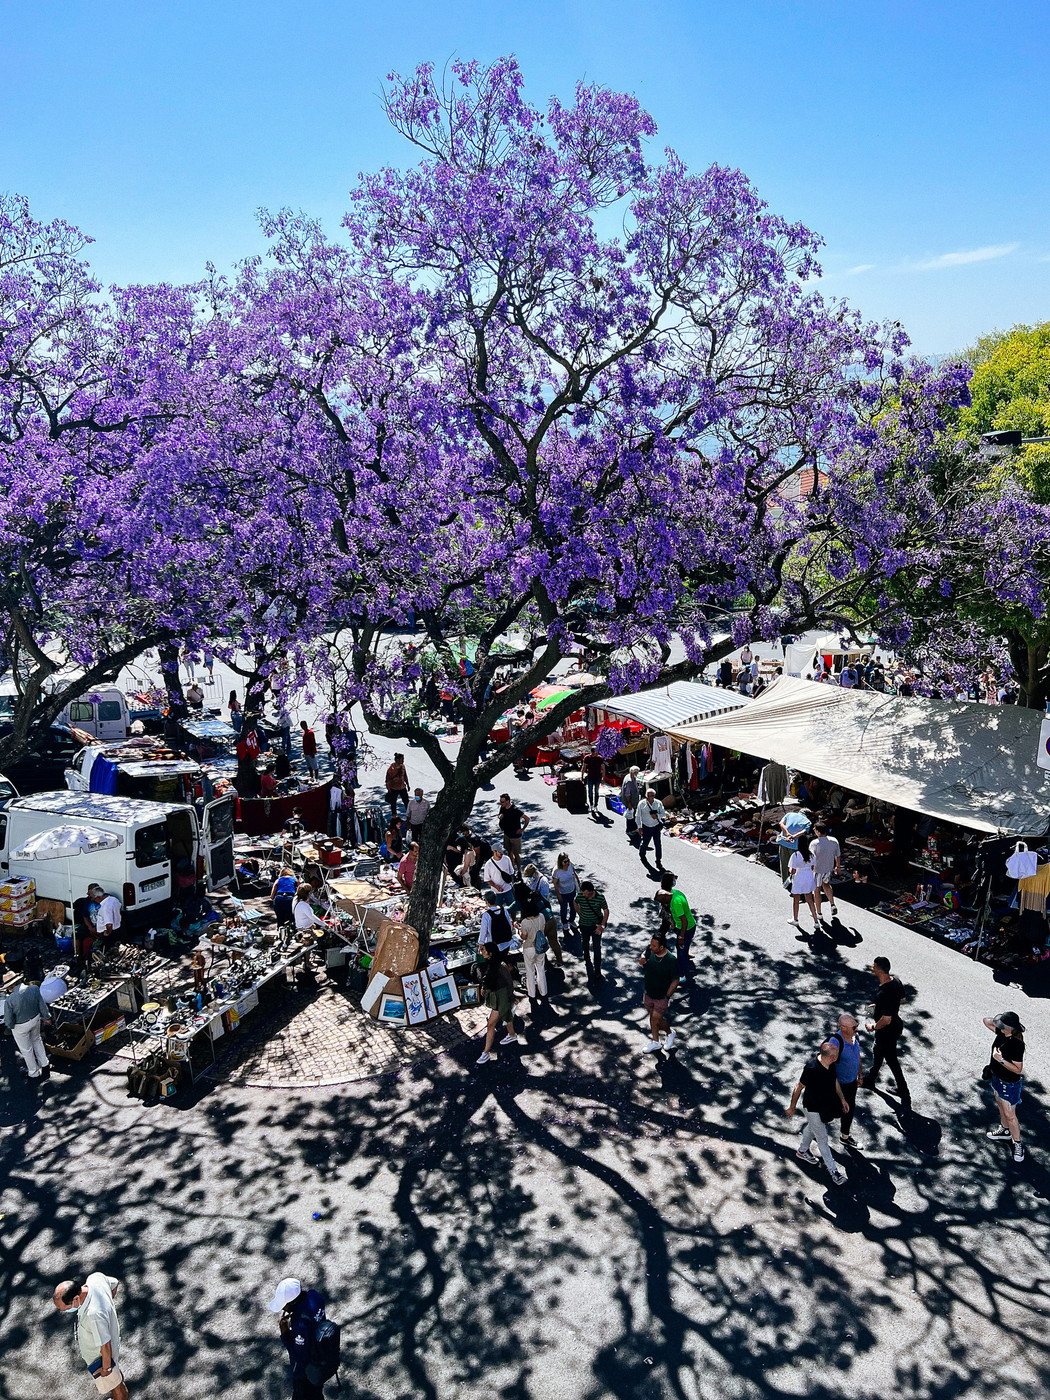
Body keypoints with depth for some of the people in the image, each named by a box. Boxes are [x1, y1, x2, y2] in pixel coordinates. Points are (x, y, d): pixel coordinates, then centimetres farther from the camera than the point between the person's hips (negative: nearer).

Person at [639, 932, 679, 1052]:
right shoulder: (650, 951, -14)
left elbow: (675, 981, -16)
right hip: (649, 993, 5)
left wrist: (667, 996, -14)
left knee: (656, 1019, 0)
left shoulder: (671, 960, -27)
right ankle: (655, 1042, 39)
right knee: (652, 1016, 19)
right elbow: (644, 955, 11)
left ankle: (670, 1034, 31)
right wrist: (641, 961, -13)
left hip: (662, 996, -5)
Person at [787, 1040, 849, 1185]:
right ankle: (834, 1170, 24)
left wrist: (842, 1098, 12)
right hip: (813, 1108, -7)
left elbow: (834, 1080, 6)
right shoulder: (811, 1068, -37)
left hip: (826, 1104, 7)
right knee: (822, 1139, 9)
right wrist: (792, 1107, -10)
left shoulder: (831, 1064, -16)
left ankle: (802, 1151, 53)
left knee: (812, 1127, 29)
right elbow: (799, 1088, -22)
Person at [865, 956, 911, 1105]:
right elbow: (902, 998, 10)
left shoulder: (883, 994, -37)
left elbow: (886, 1020, -33)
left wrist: (873, 1027, -14)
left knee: (891, 1061, 10)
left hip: (887, 1032, -10)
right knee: (878, 1053, 28)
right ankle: (871, 1081, 48)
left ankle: (904, 1094, 23)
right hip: (897, 1025, 10)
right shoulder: (896, 980, -10)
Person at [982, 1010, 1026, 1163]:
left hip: (1010, 1083, -8)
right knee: (1000, 1104, 27)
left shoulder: (1017, 1044, -34)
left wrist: (1001, 1060, -35)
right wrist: (997, 1019, -15)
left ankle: (1018, 1144, 23)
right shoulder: (1001, 1032, -13)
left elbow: (1018, 1069, -29)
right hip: (997, 1077, 8)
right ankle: (1005, 1130, 48)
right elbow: (987, 1020, 0)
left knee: (1009, 1115, 4)